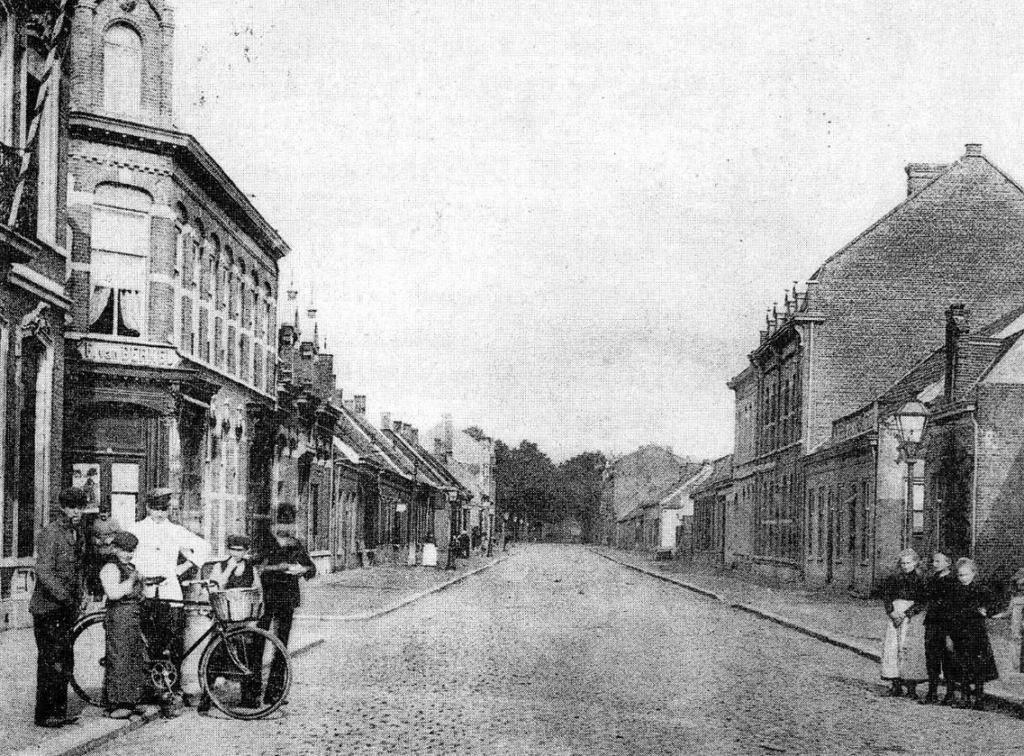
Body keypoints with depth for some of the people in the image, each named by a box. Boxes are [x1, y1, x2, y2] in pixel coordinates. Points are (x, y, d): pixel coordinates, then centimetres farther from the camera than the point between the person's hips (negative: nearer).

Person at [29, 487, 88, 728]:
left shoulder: (78, 534, 12)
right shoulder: (50, 533, -14)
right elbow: (44, 572, -22)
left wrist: (80, 595, 13)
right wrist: (65, 596, -30)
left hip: (67, 607, 8)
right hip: (48, 606, -8)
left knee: (65, 662, 10)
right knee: (50, 662, -5)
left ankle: (59, 711, 18)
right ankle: (44, 715, 2)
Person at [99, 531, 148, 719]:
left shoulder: (132, 568, 19)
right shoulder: (110, 568, -9)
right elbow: (113, 593, -24)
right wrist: (132, 580, -19)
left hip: (135, 619, 9)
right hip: (119, 617, -9)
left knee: (137, 659, 11)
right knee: (119, 659, -8)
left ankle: (133, 701, 19)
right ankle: (116, 705, -5)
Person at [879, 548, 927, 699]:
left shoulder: (920, 581, 1)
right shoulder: (894, 579, 11)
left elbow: (921, 602, -5)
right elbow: (886, 596, 6)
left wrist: (905, 614, -13)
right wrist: (892, 613, -9)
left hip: (911, 618, -4)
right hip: (894, 616, 4)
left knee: (910, 650, -9)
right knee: (891, 648, -2)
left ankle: (911, 687, -6)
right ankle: (896, 685, 4)